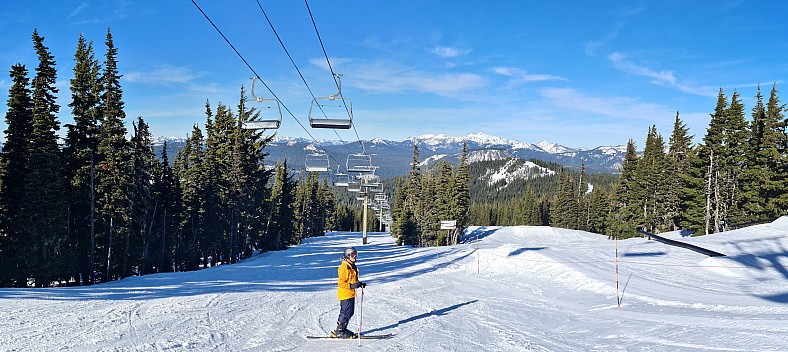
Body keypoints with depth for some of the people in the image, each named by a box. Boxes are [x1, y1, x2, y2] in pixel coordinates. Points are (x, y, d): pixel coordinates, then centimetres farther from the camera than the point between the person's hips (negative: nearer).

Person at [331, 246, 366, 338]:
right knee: (347, 313, -8)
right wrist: (352, 286, -28)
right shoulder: (344, 267, -17)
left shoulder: (353, 267, 14)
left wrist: (359, 284, 9)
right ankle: (339, 332, 1)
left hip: (351, 294, 10)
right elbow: (341, 282, -21)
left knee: (350, 312, 13)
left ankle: (342, 329, 24)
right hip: (345, 294, -10)